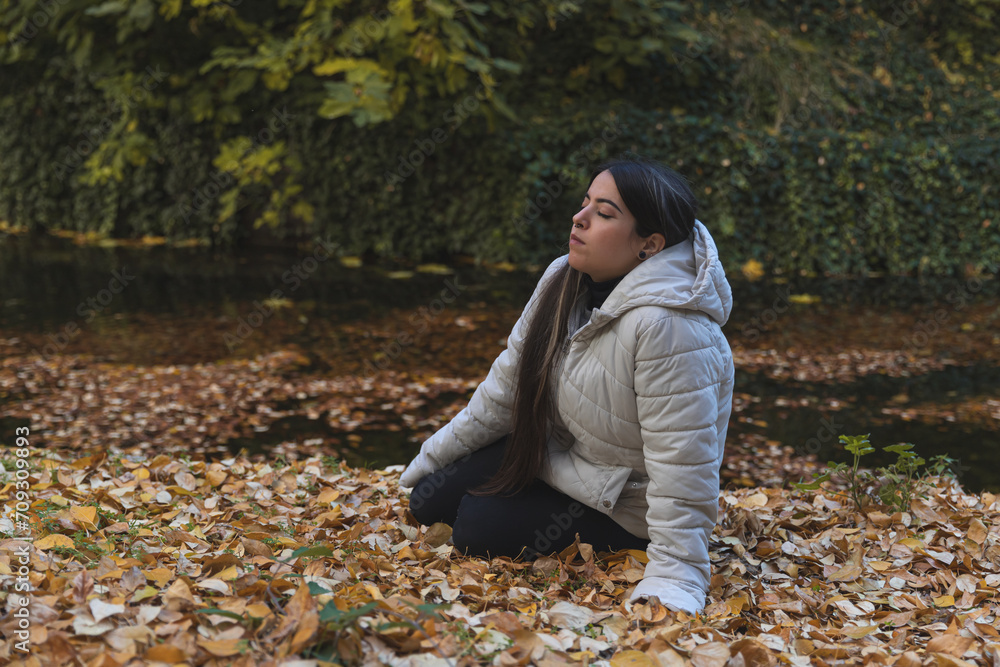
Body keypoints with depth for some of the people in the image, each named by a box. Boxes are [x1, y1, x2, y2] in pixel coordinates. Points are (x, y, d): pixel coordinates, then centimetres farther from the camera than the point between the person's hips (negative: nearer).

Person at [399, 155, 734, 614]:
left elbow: (682, 467, -33)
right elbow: (507, 386, 5)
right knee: (430, 501, 3)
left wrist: (672, 579, -33)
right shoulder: (564, 281, -8)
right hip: (555, 453, 8)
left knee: (477, 529, -15)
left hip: (621, 505, -8)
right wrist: (436, 454, 11)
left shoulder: (668, 325, -35)